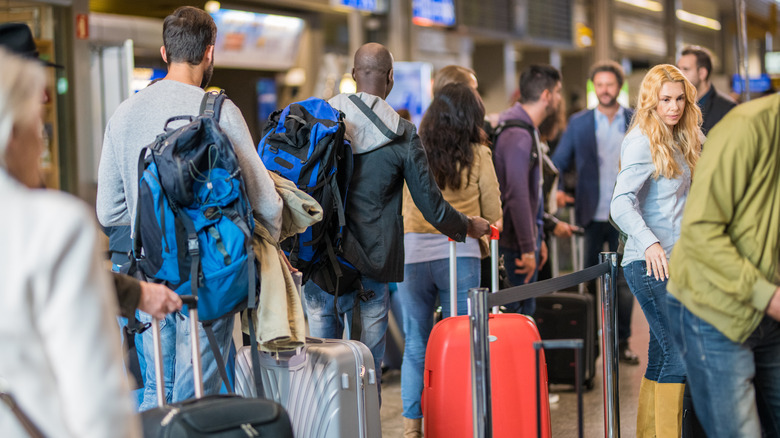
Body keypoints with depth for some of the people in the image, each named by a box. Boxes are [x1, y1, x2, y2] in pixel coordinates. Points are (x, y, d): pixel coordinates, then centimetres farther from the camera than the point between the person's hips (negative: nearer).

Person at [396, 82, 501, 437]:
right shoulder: (477, 155, -1)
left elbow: (402, 207, 12)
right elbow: (493, 213, 6)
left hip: (413, 253, 2)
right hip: (461, 253, -1)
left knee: (416, 344, 8)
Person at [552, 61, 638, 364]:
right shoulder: (578, 123, 5)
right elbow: (558, 162, 8)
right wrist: (557, 190, -10)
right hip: (591, 216, 0)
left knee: (624, 282, 3)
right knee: (588, 282, 4)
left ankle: (621, 342, 14)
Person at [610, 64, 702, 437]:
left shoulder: (677, 140, 14)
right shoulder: (643, 141, -12)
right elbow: (621, 203, -22)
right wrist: (649, 243, -34)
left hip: (672, 261, 9)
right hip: (651, 263, -9)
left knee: (662, 356, 11)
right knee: (681, 353, -13)